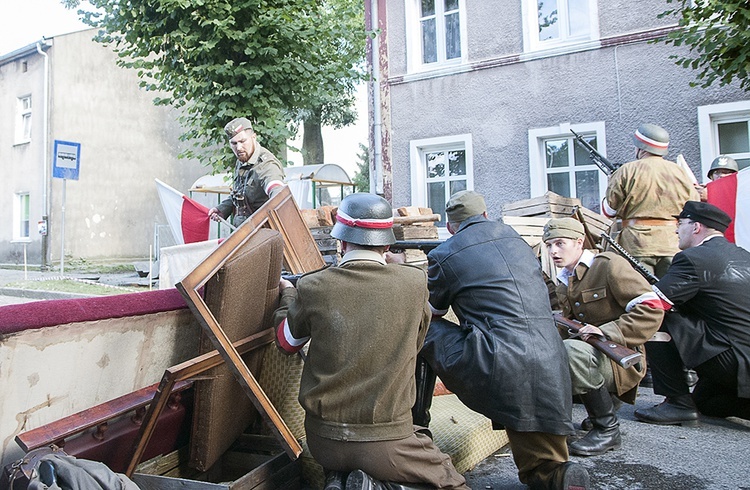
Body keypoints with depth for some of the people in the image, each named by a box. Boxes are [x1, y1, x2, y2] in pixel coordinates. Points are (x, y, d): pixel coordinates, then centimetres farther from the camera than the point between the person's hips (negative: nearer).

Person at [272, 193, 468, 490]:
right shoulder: (415, 283, -12)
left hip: (323, 441, 3)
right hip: (386, 443, -3)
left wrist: (287, 295, 28)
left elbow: (287, 343, 10)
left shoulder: (312, 288, -10)